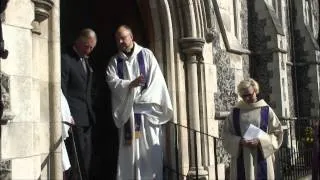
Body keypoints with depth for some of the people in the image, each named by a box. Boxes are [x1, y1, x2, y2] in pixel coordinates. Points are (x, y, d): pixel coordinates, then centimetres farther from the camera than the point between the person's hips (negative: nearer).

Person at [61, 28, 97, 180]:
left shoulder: (86, 59, 17)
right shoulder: (65, 59, -10)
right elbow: (61, 90, -14)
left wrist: (90, 113, 15)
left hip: (86, 118, 8)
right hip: (74, 118, -8)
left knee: (86, 158, 9)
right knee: (77, 158, -7)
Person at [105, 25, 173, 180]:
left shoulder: (146, 54, 6)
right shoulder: (114, 61, 12)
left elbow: (156, 80, -4)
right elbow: (112, 81, -4)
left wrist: (143, 100, -14)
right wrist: (131, 84, -22)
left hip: (147, 109, -2)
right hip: (126, 111, 2)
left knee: (150, 150, -4)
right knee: (129, 151, 0)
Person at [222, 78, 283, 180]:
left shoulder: (266, 110, 3)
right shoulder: (235, 111, 6)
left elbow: (277, 133, 3)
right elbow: (226, 134, 6)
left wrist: (260, 141, -13)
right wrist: (239, 141, -13)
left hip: (262, 160, -1)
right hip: (241, 161, 1)